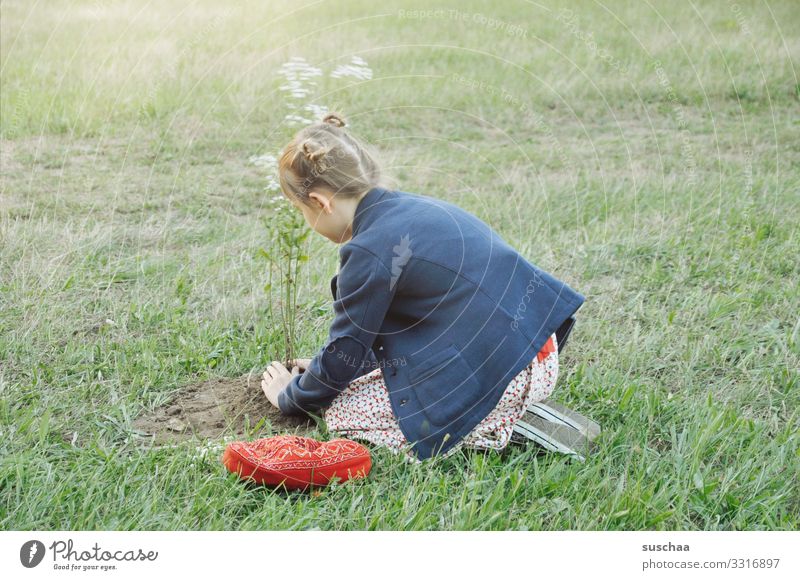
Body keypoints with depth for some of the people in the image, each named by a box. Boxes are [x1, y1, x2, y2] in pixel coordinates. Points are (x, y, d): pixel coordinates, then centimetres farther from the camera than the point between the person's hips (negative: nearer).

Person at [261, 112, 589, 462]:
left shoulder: (370, 250, -16)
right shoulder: (409, 208, 12)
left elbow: (345, 353, -3)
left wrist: (289, 397, 15)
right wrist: (329, 367, 33)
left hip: (499, 374, -10)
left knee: (341, 412, 0)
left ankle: (501, 428, -4)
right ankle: (512, 407, 12)